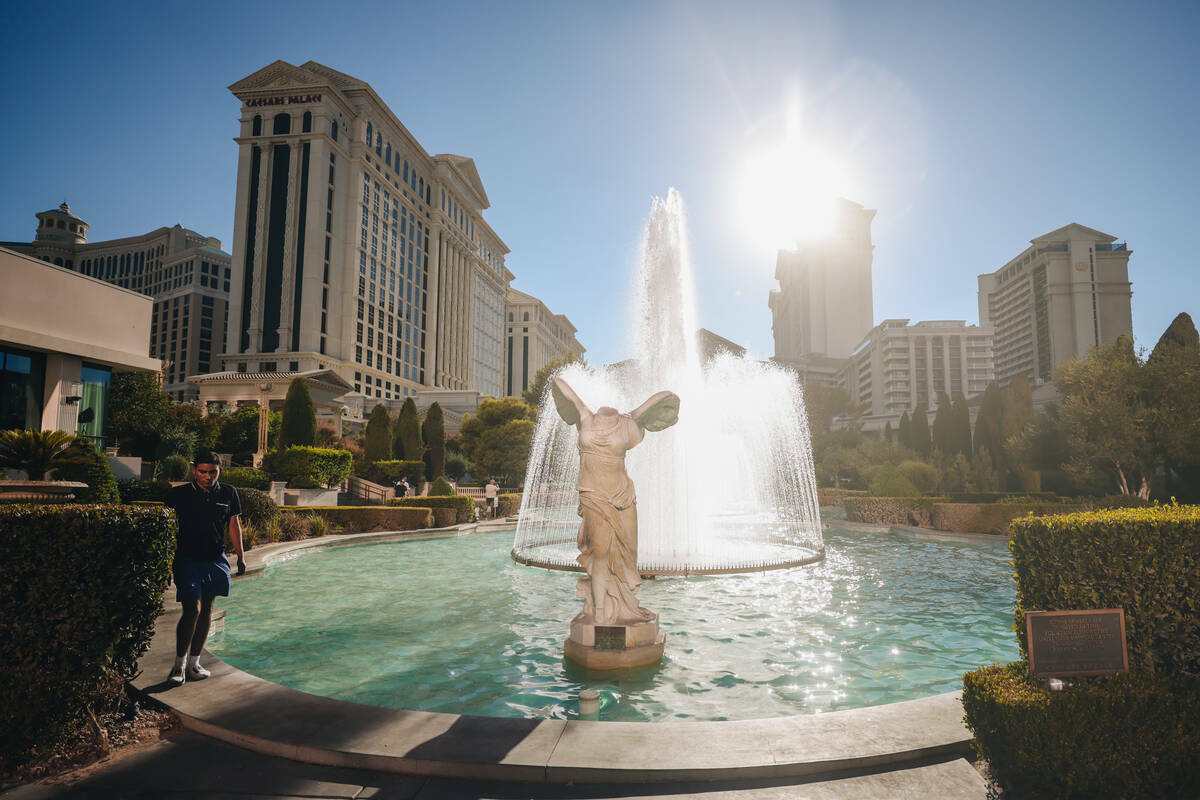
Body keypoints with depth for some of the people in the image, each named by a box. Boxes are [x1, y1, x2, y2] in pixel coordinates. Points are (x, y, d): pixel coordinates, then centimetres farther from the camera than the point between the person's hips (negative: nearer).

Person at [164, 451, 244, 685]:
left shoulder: (229, 494, 3)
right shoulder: (179, 494, -6)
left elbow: (234, 525, 12)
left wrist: (240, 556, 13)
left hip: (215, 560, 4)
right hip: (187, 559, -3)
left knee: (206, 610, 10)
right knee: (192, 609, -10)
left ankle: (194, 663, 22)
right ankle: (179, 664, 6)